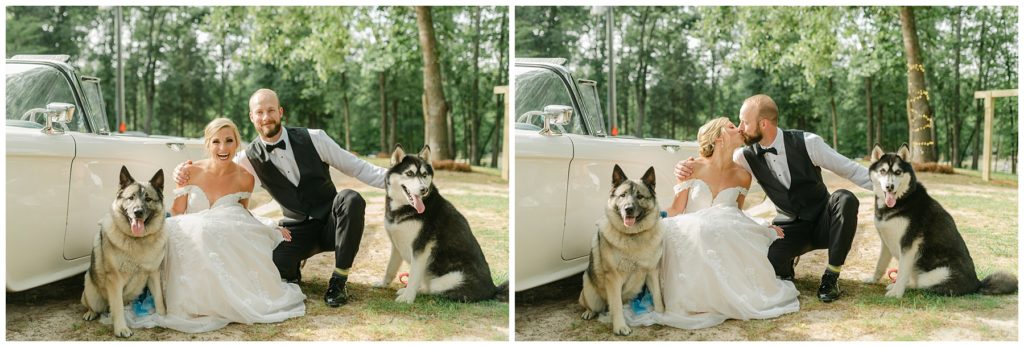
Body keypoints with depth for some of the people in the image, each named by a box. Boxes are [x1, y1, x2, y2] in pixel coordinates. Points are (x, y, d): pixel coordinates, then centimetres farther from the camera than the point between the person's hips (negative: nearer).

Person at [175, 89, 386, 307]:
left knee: (351, 199, -33)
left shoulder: (313, 139, -7)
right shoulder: (249, 158, -4)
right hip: (297, 230, 0)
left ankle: (338, 281, -18)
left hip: (331, 223, 0)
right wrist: (186, 175, -14)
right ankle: (293, 272, 11)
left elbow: (356, 167, -2)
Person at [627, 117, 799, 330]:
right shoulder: (692, 169, 1)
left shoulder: (742, 177, 9)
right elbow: (675, 212, 1)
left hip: (727, 241, 2)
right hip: (690, 237, -2)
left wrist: (765, 229, 9)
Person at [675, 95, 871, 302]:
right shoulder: (747, 156, -10)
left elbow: (850, 170, -9)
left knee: (845, 199, -33)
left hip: (823, 223, 0)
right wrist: (686, 168, -19)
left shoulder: (807, 143, -16)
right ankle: (787, 263, 10)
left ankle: (831, 277, -18)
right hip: (789, 228, 1)